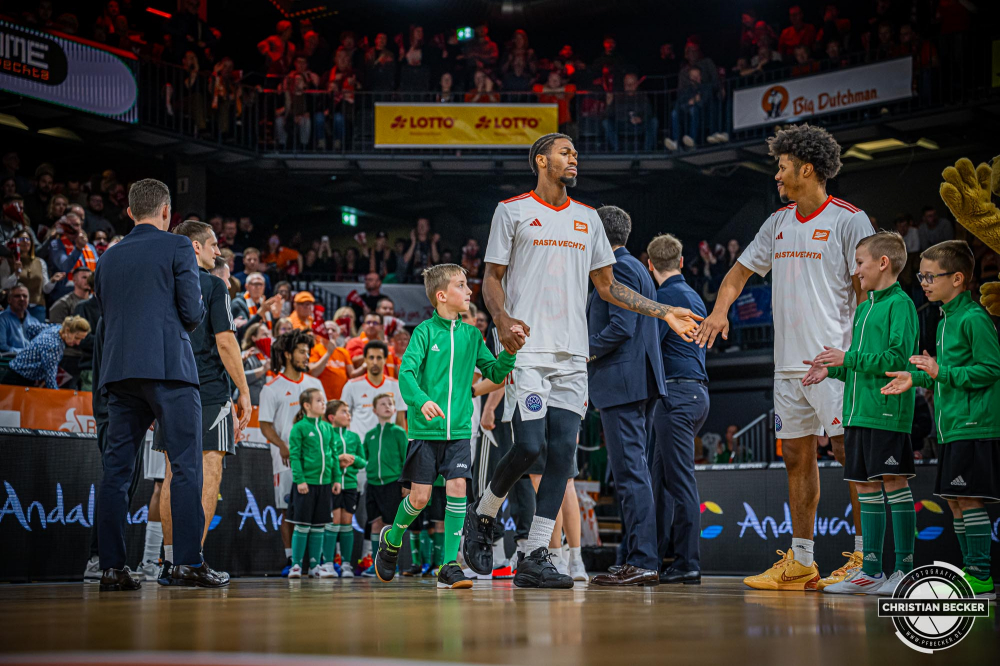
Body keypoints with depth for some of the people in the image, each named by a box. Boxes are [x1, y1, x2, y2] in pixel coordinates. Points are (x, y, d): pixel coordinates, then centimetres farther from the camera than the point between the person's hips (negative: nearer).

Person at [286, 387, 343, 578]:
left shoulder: (327, 428, 12)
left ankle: (314, 565, 14)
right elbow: (294, 455, -8)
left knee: (319, 525, 8)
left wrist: (337, 478, 10)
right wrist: (299, 479, -15)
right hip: (306, 483, -5)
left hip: (324, 482, 6)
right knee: (302, 524, -3)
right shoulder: (299, 428, -5)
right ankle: (296, 565, 5)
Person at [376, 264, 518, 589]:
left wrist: (510, 352, -8)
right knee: (420, 496, -1)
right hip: (426, 429, -3)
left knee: (457, 487, -9)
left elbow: (494, 373, 11)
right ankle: (392, 537, 29)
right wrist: (421, 400, -34)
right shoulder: (425, 331, -5)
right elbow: (406, 372, -15)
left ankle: (449, 566, -4)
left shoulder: (471, 335, 8)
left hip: (459, 430, 3)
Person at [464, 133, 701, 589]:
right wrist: (502, 320, -19)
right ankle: (482, 517, 13)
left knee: (563, 452, -3)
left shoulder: (587, 219, 17)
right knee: (529, 445, -15)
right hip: (526, 349, -5)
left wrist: (663, 313, 13)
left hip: (572, 354, 5)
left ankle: (535, 559, 1)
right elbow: (492, 278, 2)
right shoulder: (512, 211, 3)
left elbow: (607, 285, 21)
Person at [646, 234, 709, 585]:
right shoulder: (694, 297, 20)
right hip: (698, 390, 9)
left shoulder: (667, 296, -8)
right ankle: (658, 554, 16)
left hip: (677, 393, -9)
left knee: (680, 478, -9)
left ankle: (688, 563, -9)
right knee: (661, 476, 13)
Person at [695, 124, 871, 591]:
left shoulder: (849, 220, -5)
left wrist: (849, 350, -17)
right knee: (796, 457, 9)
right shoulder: (779, 223, 16)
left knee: (849, 451, -9)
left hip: (833, 360, -7)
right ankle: (801, 563, 14)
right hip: (788, 361, 7)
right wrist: (720, 309, 4)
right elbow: (742, 269, 23)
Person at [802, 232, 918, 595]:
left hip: (888, 412, -9)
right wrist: (833, 370, 10)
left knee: (894, 483, -6)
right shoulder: (863, 308, 19)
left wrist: (848, 358, -17)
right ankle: (871, 571, 14)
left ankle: (905, 570, 0)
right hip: (858, 412, 9)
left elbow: (898, 358, -17)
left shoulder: (900, 303, -7)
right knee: (865, 487, 9)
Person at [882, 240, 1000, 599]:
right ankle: (971, 571, 18)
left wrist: (940, 372, -19)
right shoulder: (945, 322, 17)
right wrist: (917, 378, 13)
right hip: (950, 428, 10)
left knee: (968, 499, -9)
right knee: (954, 501, 11)